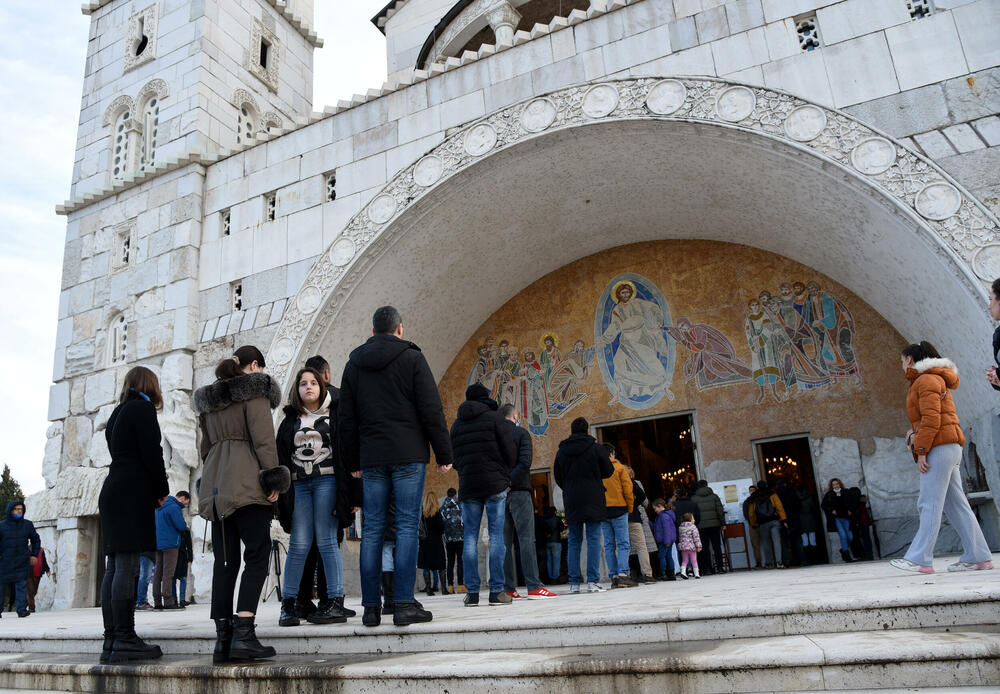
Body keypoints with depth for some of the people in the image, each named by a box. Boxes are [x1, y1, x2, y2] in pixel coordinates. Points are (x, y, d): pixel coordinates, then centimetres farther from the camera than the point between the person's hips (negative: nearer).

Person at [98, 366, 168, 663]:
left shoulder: (117, 413, 22)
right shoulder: (142, 408, -3)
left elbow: (121, 455, 18)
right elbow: (151, 453, -11)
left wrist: (155, 492, 13)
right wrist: (162, 491, 1)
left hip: (113, 493, 9)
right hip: (133, 495, -9)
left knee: (115, 566, 6)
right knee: (127, 565, -11)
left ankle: (112, 640, 7)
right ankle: (125, 640, -11)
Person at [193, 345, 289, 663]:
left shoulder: (208, 397, 22)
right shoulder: (254, 390, 0)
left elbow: (206, 446, 23)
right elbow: (263, 437, -11)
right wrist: (273, 479, -12)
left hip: (215, 482, 7)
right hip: (247, 482, -7)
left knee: (225, 560, 6)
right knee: (257, 555, -6)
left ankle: (223, 638, 5)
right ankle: (243, 634, -16)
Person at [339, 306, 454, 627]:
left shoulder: (354, 363, 13)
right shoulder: (412, 358, 0)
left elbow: (346, 419, 14)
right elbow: (431, 411, -5)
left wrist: (352, 461, 20)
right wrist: (444, 454, 0)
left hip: (371, 458, 4)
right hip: (408, 455, -4)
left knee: (372, 528, 6)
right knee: (407, 525, -2)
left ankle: (371, 607, 8)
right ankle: (404, 604, -4)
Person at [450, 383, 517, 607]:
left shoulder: (456, 425, 12)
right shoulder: (495, 418, -1)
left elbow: (454, 459, 12)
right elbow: (511, 453, -4)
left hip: (467, 487, 4)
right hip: (495, 484, -3)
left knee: (470, 537, 5)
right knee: (496, 535, -1)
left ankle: (472, 592, 2)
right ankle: (496, 591, -3)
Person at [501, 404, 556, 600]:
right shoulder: (521, 433, 1)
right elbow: (525, 462, -14)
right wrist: (509, 482, -16)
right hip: (518, 491, -4)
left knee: (505, 541, 6)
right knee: (526, 538, -5)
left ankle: (508, 588, 7)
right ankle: (533, 587, -9)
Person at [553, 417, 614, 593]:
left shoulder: (562, 451, 7)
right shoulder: (596, 448, -2)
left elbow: (557, 476, 11)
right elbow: (608, 471, 4)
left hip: (571, 501, 3)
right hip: (593, 500, -3)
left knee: (574, 541, 7)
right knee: (593, 539, -1)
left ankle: (574, 583, 6)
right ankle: (593, 581, -6)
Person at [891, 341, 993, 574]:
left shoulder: (927, 379, -7)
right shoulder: (921, 382, 24)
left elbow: (932, 418, -17)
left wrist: (921, 450, -17)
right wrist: (914, 434, 7)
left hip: (940, 447, -10)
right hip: (948, 449, 10)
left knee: (930, 504, -11)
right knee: (956, 504, 8)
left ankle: (920, 559, -11)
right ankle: (978, 557, 8)